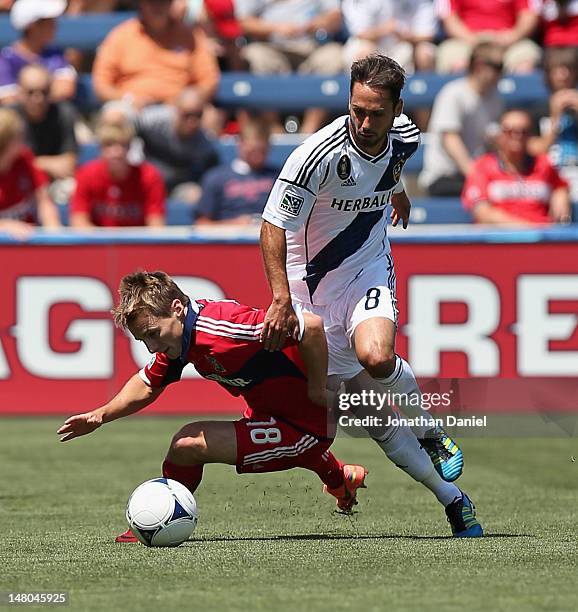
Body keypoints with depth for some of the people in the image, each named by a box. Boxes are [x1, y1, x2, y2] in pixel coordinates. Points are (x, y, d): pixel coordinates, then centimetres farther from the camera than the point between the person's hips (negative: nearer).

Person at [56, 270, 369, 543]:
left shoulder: (220, 327, -32)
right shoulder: (177, 333, -3)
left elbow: (311, 326, -34)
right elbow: (147, 385, 16)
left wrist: (318, 389, -24)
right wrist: (101, 415, 3)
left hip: (307, 425, -10)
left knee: (187, 444, -19)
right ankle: (339, 477, 64)